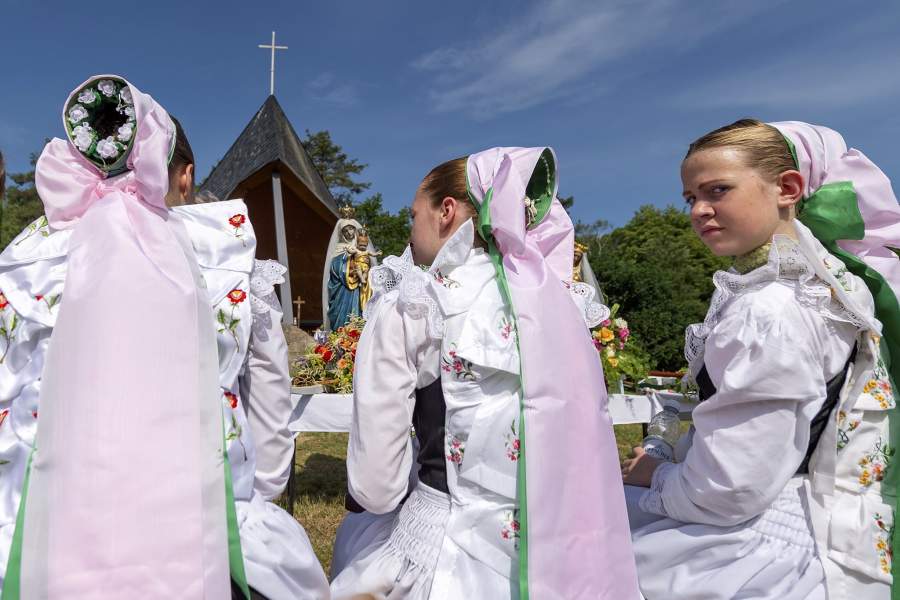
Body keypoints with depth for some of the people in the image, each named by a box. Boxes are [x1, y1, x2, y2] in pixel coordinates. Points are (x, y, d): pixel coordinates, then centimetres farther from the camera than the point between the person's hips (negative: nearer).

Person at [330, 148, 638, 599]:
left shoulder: (410, 307, -11)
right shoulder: (556, 297, 4)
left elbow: (374, 485, -10)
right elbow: (579, 446, 9)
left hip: (458, 553, -5)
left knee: (357, 535, 23)